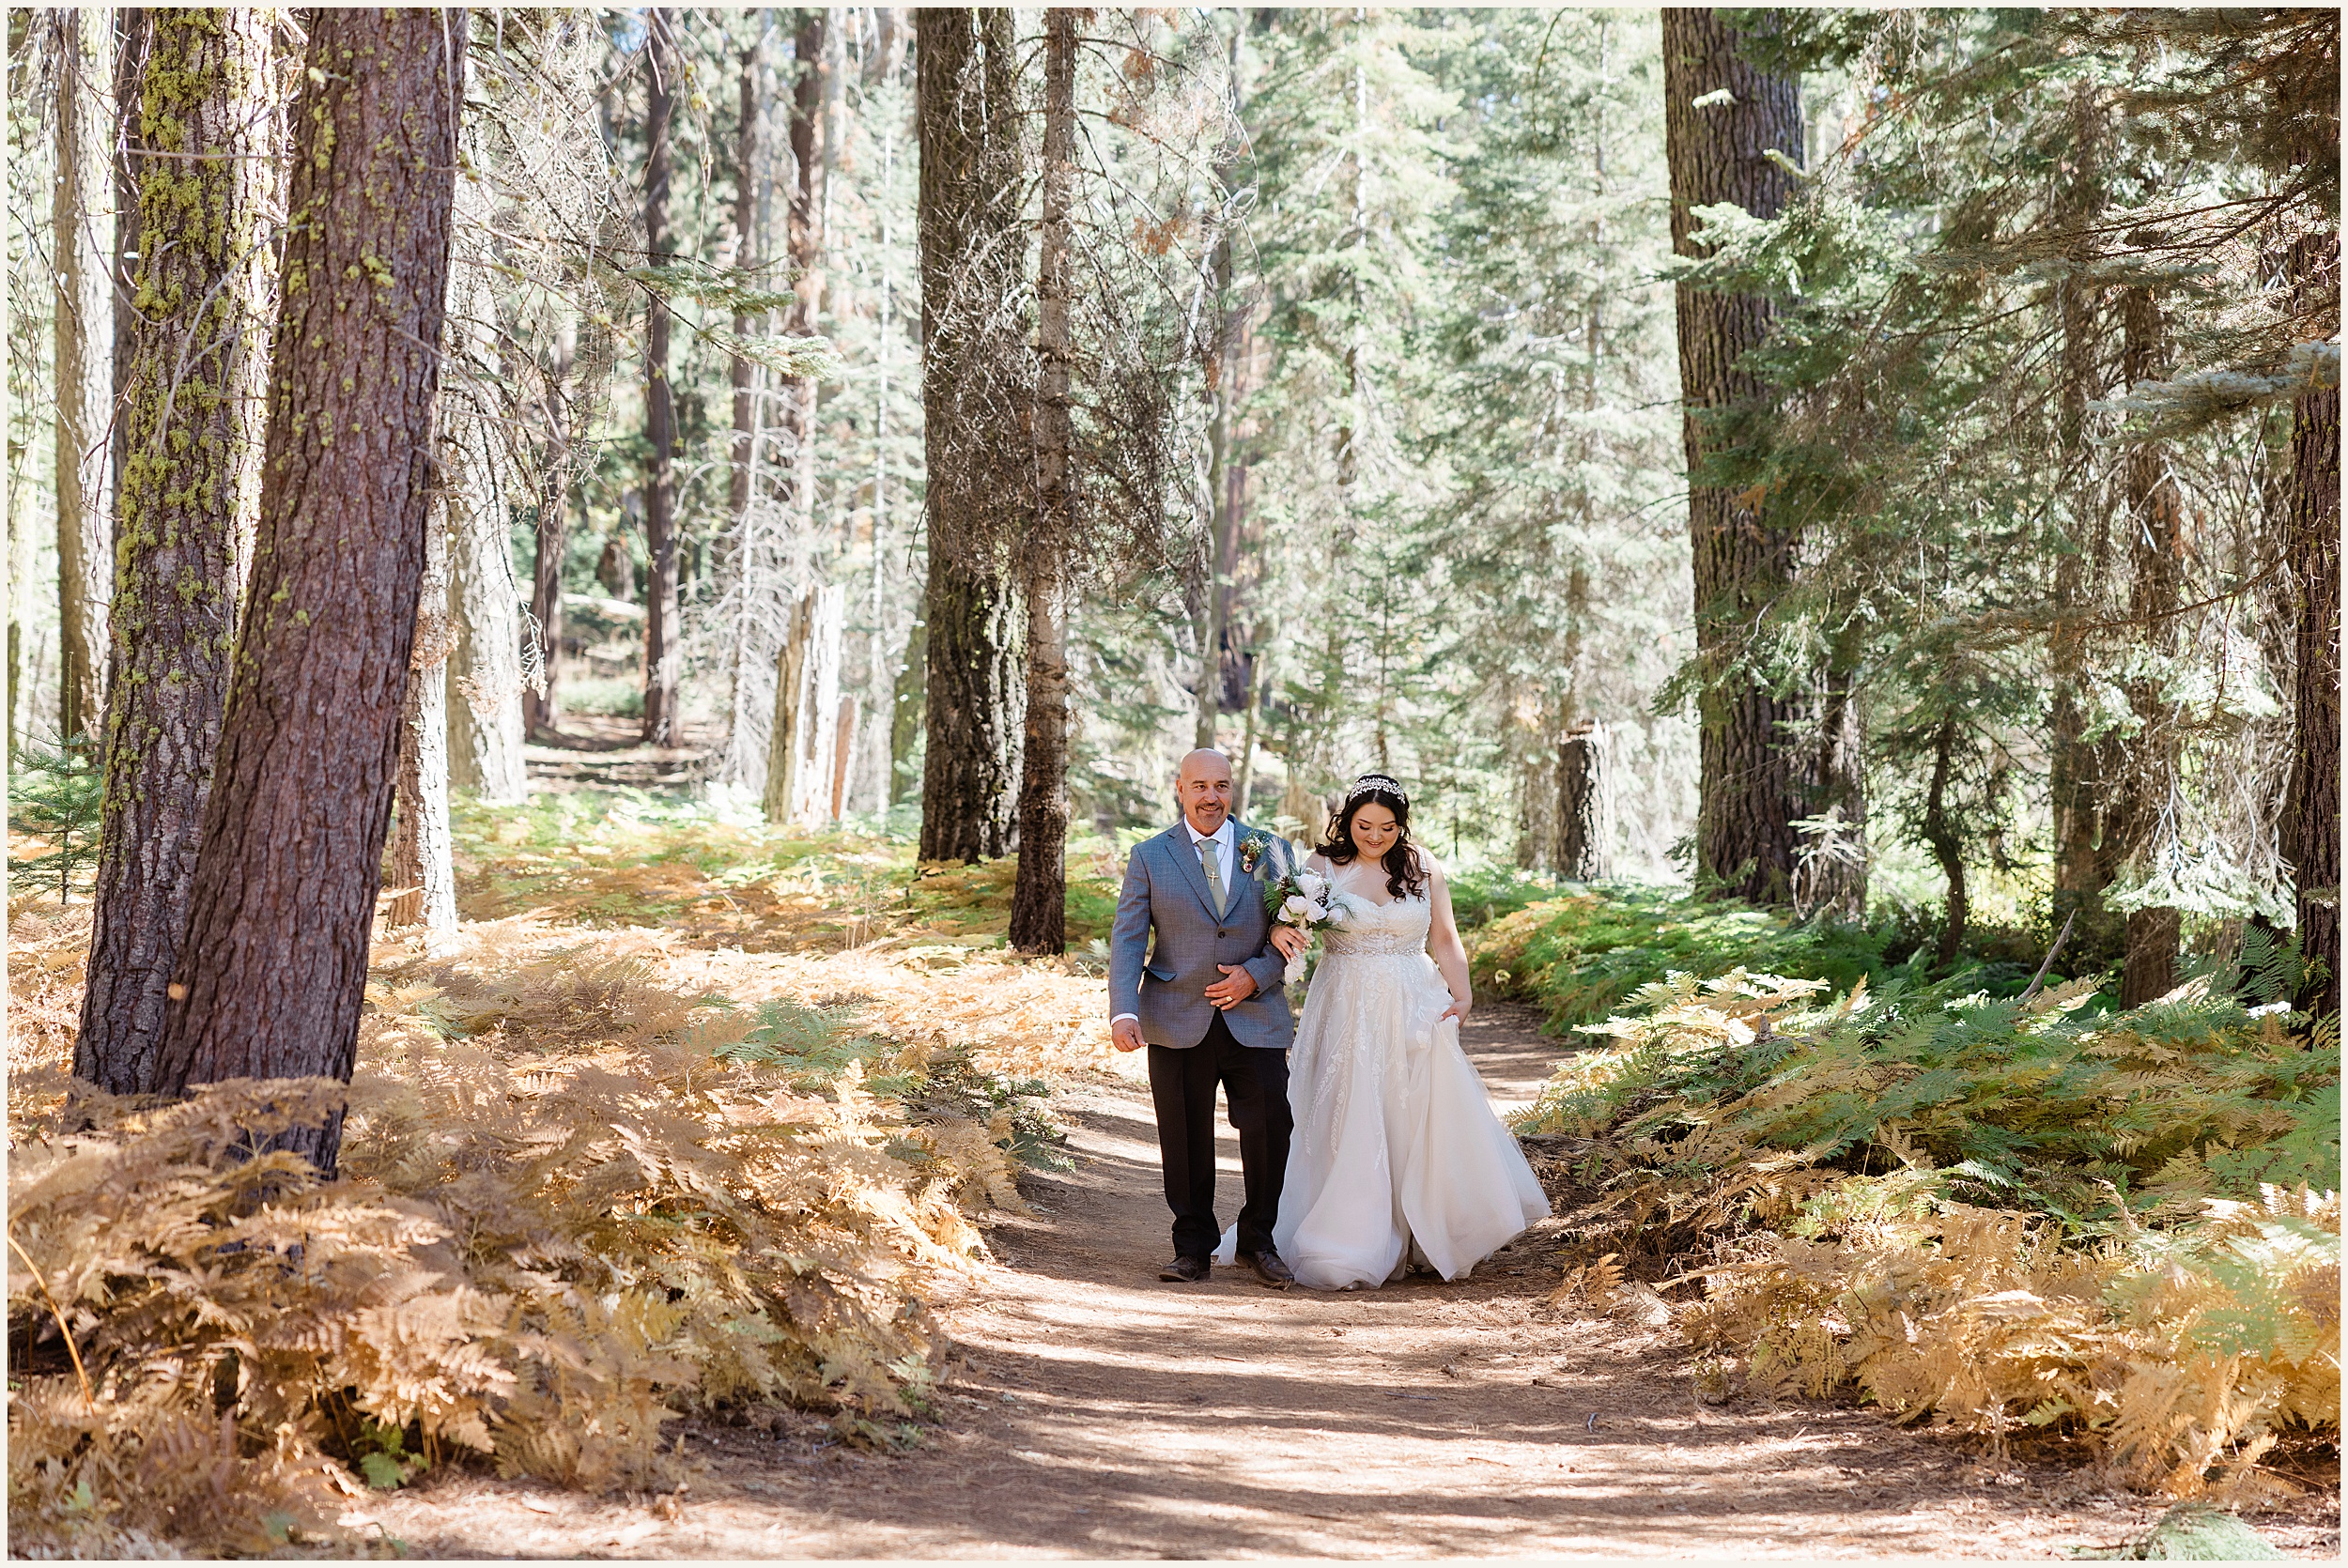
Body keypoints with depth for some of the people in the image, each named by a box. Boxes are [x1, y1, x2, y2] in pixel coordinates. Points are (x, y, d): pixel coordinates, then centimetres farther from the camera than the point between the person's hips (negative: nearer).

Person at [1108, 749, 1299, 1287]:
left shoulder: (1268, 852, 7)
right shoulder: (1149, 857, 4)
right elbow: (1127, 940, -1)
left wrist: (1255, 975, -10)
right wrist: (1124, 1011, -15)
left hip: (1254, 1019, 1)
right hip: (1177, 1026, 0)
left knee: (1270, 1132, -2)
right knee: (1185, 1139, 4)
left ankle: (1257, 1240, 18)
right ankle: (1193, 1247, 19)